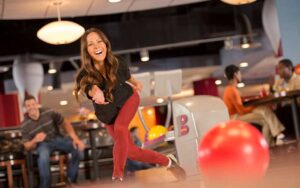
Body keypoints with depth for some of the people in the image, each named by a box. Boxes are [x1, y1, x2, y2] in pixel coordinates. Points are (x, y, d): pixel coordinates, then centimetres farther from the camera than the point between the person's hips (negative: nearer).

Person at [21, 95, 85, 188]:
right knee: (43, 157, -38)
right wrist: (35, 140, -30)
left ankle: (71, 179, -7)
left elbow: (65, 124, -4)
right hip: (42, 143, -2)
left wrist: (75, 139, -18)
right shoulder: (24, 125, -9)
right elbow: (27, 146, -5)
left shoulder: (49, 112, -10)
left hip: (57, 138, 2)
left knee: (78, 147, -23)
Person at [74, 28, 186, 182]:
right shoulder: (85, 75, -34)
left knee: (119, 128, -32)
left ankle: (117, 177, -28)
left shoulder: (117, 63, -27)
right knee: (131, 152, 2)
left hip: (128, 99, -1)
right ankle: (168, 162, 24)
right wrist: (96, 92, -78)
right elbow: (90, 89, -57)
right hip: (108, 113, 1)